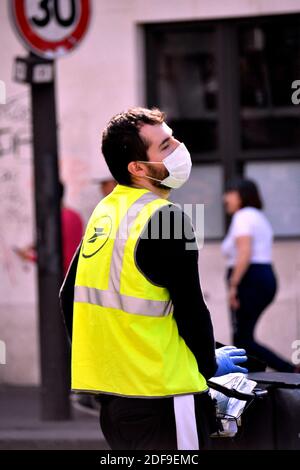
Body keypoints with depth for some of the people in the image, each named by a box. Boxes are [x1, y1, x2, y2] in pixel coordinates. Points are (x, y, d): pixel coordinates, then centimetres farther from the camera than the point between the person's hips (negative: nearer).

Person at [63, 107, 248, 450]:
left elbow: (69, 295, 16)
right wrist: (211, 364, 2)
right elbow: (190, 308, -15)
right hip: (163, 392, -8)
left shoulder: (103, 212, 10)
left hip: (110, 393, 9)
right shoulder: (165, 218, -16)